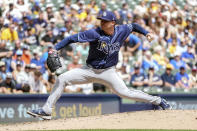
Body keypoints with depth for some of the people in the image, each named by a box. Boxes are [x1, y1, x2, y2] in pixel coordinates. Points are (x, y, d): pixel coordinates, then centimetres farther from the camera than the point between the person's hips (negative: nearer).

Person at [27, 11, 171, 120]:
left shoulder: (121, 31, -9)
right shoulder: (95, 33, -18)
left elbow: (134, 26, 13)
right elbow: (73, 38, -23)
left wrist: (146, 33, 0)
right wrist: (56, 48, -32)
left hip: (108, 72, 0)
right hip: (90, 70, 0)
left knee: (124, 92, -12)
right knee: (62, 79, -13)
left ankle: (157, 100, 6)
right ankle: (47, 110, -9)